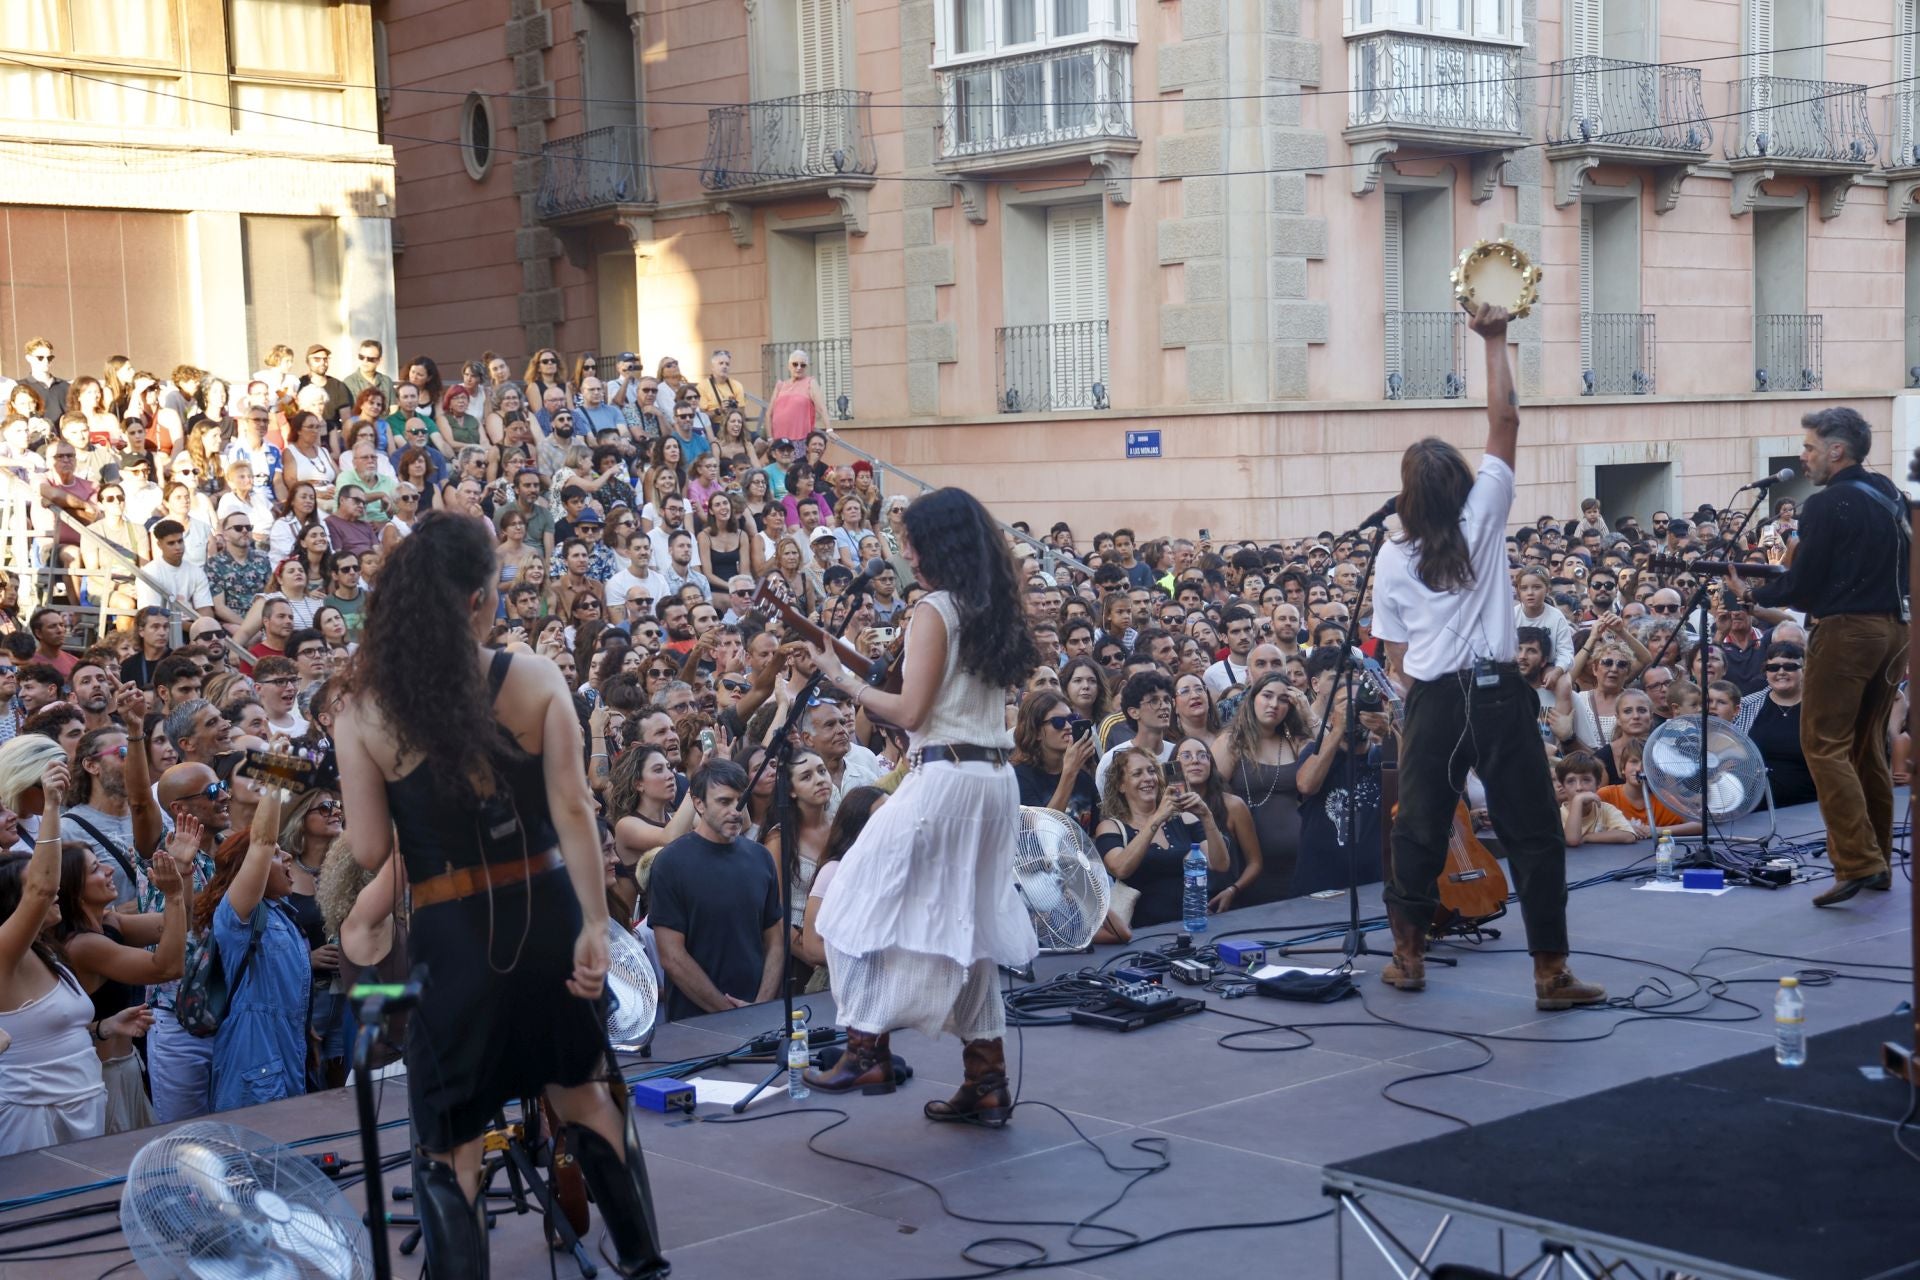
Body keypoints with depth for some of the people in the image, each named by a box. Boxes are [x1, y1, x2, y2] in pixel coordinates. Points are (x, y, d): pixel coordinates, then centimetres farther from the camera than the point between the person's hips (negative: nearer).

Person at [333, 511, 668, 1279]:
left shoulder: (363, 715, -6)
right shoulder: (537, 680, -5)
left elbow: (369, 852, -5)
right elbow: (573, 809, -10)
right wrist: (595, 925, -9)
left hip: (449, 931, -2)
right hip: (546, 912, 2)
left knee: (450, 1139, 10)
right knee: (583, 1092, 22)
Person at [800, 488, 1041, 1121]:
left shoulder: (933, 610, -10)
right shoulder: (995, 610, 13)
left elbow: (910, 712, -14)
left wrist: (843, 678, -4)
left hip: (946, 778, -8)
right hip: (995, 778, 8)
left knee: (868, 902, 3)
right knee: (970, 925, 12)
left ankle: (869, 1047, 1)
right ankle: (986, 1082, 13)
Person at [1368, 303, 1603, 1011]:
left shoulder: (1392, 556, 2)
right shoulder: (1484, 518, -3)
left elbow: (1395, 656, 4)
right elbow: (1504, 421, 1)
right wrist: (1495, 340, 8)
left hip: (1432, 700, 2)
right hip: (1497, 694, -2)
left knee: (1420, 826, 13)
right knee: (1531, 830, 2)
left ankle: (1408, 954, 19)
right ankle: (1551, 972, 1)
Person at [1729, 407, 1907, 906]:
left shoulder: (1826, 506, -12)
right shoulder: (1892, 496, 12)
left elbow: (1802, 586, -11)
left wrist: (1751, 594, 6)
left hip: (1846, 628, -8)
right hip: (1894, 626, 8)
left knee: (1825, 744, -7)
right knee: (1868, 745, 15)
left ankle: (1857, 862, -15)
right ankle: (1879, 859, 18)